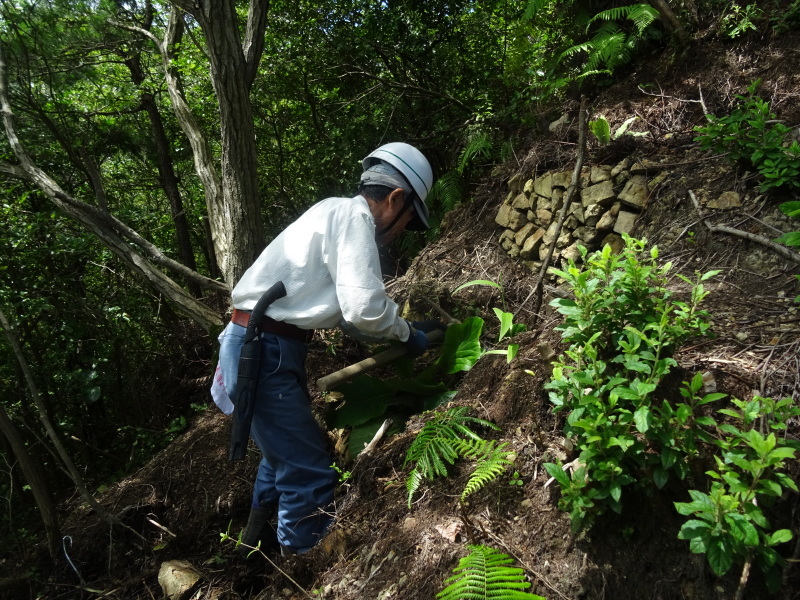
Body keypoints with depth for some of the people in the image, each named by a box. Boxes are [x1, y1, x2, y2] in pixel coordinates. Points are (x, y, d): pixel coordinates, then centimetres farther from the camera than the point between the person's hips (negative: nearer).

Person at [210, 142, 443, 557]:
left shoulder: (337, 215, 17)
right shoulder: (353, 215, -11)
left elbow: (350, 318, 21)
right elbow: (365, 308, -22)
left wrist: (405, 328, 19)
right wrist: (406, 333, -4)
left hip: (262, 347, 10)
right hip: (265, 352, -10)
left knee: (284, 453, 27)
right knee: (310, 473, -1)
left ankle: (258, 540, 46)